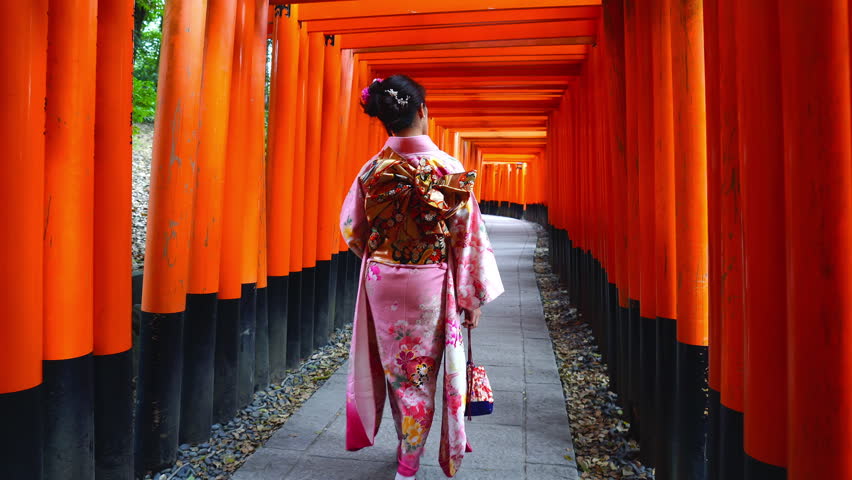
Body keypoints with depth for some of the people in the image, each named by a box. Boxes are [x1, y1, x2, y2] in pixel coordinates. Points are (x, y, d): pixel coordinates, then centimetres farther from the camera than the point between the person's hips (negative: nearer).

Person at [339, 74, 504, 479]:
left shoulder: (372, 169, -5)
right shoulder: (449, 168, -11)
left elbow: (352, 230, 4)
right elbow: (467, 237, -9)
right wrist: (473, 297, -1)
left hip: (381, 283, 3)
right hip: (429, 285, -2)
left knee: (395, 370, 20)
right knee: (421, 374, 12)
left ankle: (406, 445, 40)